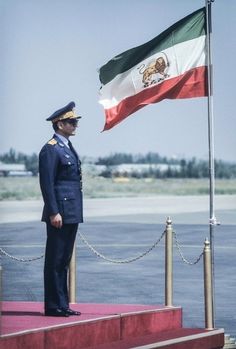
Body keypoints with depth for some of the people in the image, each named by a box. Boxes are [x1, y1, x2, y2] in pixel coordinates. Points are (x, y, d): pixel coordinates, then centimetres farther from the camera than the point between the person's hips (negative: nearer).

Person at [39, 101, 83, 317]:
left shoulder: (68, 147, 18)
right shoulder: (51, 149, -12)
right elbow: (47, 183, -16)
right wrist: (54, 212, -20)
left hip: (72, 214, 9)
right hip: (60, 213, -9)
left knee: (64, 260, 12)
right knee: (55, 260, -4)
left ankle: (62, 305, 18)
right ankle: (53, 306, -1)